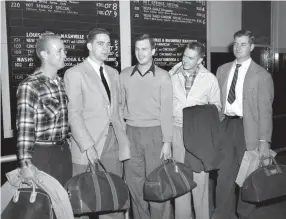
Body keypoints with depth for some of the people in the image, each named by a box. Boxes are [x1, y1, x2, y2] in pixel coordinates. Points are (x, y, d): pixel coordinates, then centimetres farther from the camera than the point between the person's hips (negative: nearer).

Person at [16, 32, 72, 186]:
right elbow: (25, 127, -17)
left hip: (64, 151, 7)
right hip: (42, 154, -6)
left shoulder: (61, 82, 9)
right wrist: (26, 163, -22)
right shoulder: (29, 86, -13)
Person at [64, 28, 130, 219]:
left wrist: (123, 138, 3)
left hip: (113, 143, 5)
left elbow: (117, 109, 14)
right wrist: (88, 146, -17)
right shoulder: (75, 73, -4)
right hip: (89, 145, -5)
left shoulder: (114, 73, 15)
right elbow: (73, 114, -10)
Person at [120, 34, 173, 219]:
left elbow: (166, 111, -4)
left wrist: (167, 141, -8)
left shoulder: (163, 77, -2)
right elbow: (120, 105, 10)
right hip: (131, 133, 3)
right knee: (134, 181, 9)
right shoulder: (125, 75, 6)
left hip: (155, 133, -3)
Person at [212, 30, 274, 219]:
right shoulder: (222, 70, 9)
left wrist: (264, 141, -13)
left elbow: (265, 110, -8)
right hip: (226, 125, 3)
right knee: (224, 174, 9)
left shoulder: (262, 75, -4)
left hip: (247, 128, -3)